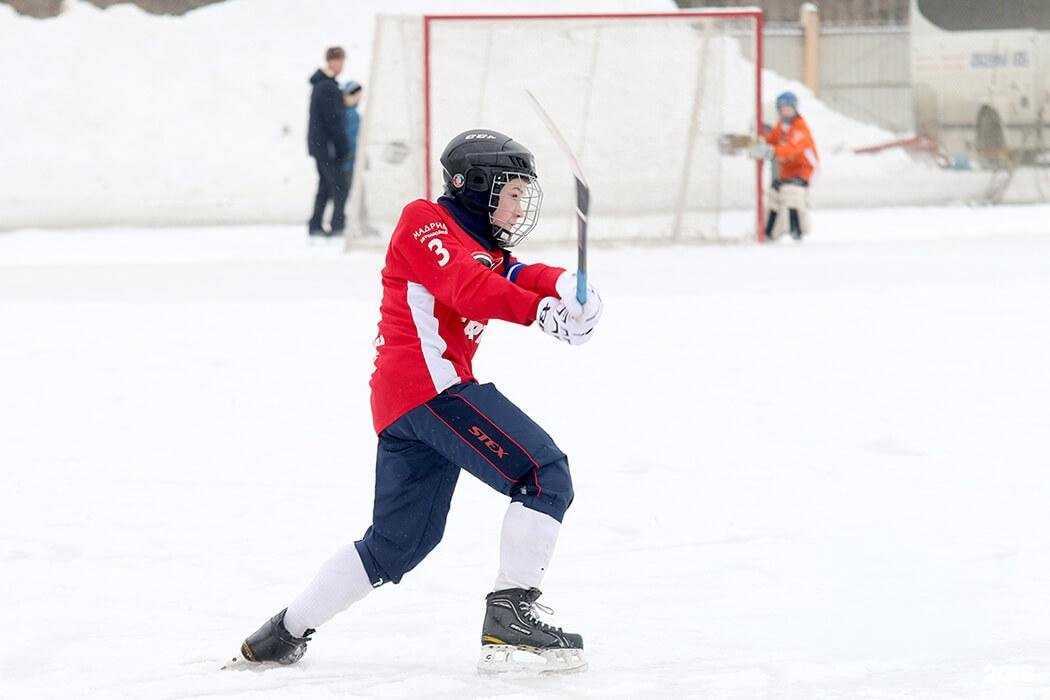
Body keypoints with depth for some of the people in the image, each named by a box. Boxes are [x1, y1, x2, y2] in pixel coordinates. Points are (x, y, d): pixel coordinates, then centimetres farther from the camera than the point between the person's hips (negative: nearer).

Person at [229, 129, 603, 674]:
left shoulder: (482, 251, 27)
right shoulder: (426, 222, -1)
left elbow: (516, 277, 9)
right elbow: (467, 289, -17)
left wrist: (563, 287, -12)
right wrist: (541, 312, -26)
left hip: (399, 404, 10)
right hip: (431, 381, -10)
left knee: (400, 541, 17)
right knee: (545, 476, -14)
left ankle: (284, 634, 22)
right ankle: (510, 616, -20)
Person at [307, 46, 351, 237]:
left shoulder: (320, 84, 15)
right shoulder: (328, 87, -18)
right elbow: (333, 120, -19)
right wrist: (344, 147, -14)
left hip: (318, 144, 10)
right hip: (326, 145, -10)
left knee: (325, 185, 14)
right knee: (339, 186, -7)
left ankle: (315, 226, 15)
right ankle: (338, 226, -8)